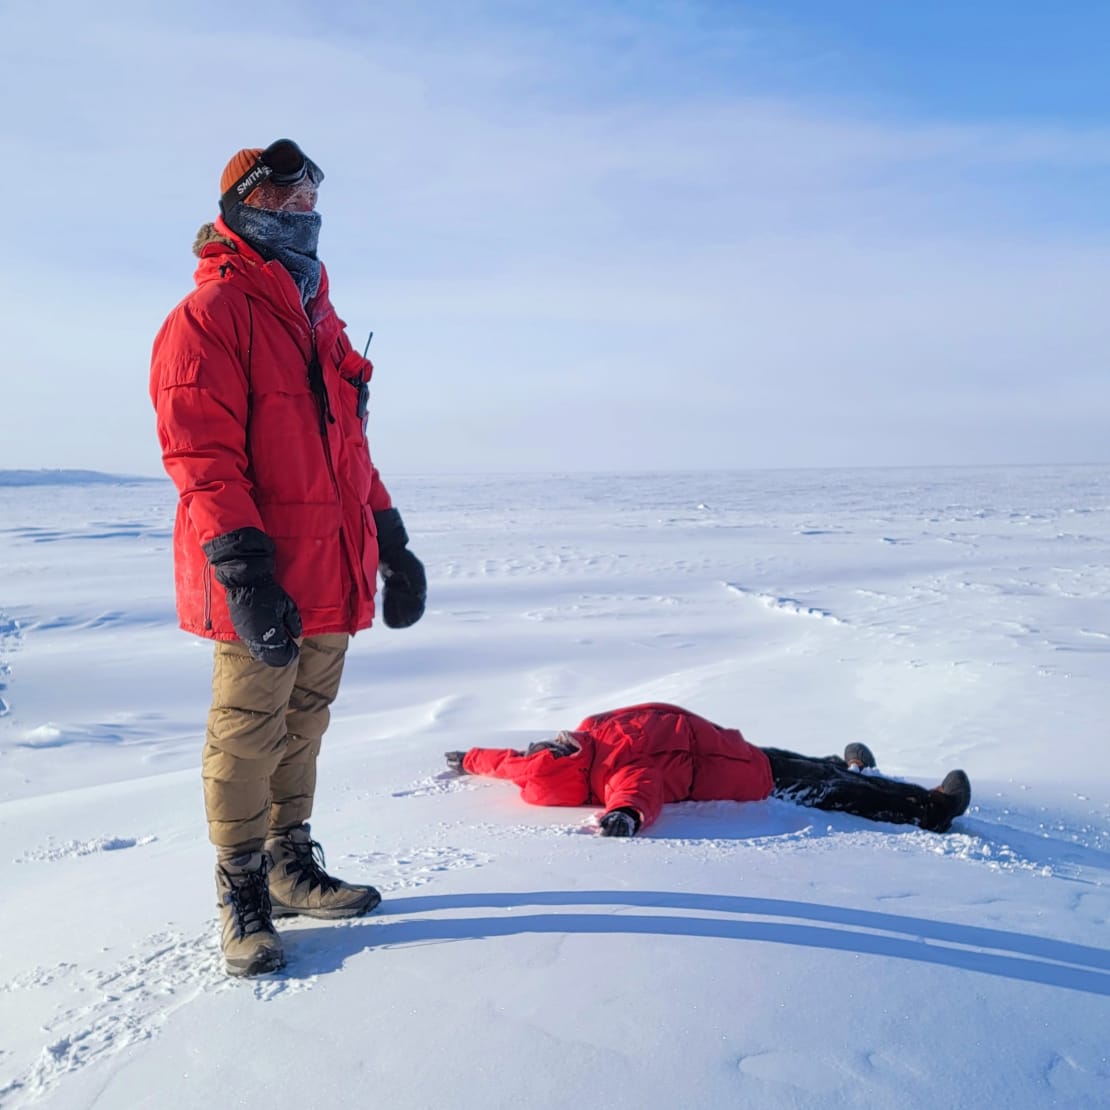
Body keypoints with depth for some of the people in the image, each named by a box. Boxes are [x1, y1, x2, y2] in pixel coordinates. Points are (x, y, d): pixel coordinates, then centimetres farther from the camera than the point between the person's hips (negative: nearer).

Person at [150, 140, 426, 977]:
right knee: (249, 738, 2)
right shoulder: (212, 313, -5)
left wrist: (390, 540, 19)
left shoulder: (320, 318, 20)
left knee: (303, 727, 16)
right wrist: (243, 572, -22)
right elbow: (200, 453, -14)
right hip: (264, 587, -7)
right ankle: (243, 898, 17)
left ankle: (292, 867, 30)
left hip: (331, 577, 8)